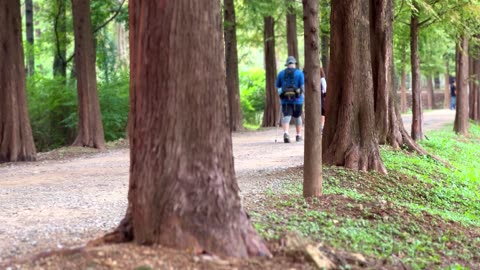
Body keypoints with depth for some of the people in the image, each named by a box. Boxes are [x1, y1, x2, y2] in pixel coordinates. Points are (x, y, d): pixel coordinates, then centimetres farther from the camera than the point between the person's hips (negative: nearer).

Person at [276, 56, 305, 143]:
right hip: (297, 100, -1)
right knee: (297, 117, 16)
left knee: (286, 117, -7)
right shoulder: (299, 73, -2)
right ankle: (299, 135, 24)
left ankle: (286, 133, -31)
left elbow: (277, 86, 9)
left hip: (285, 100, 1)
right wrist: (304, 95, 6)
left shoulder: (281, 73, 6)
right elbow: (303, 87, -8)